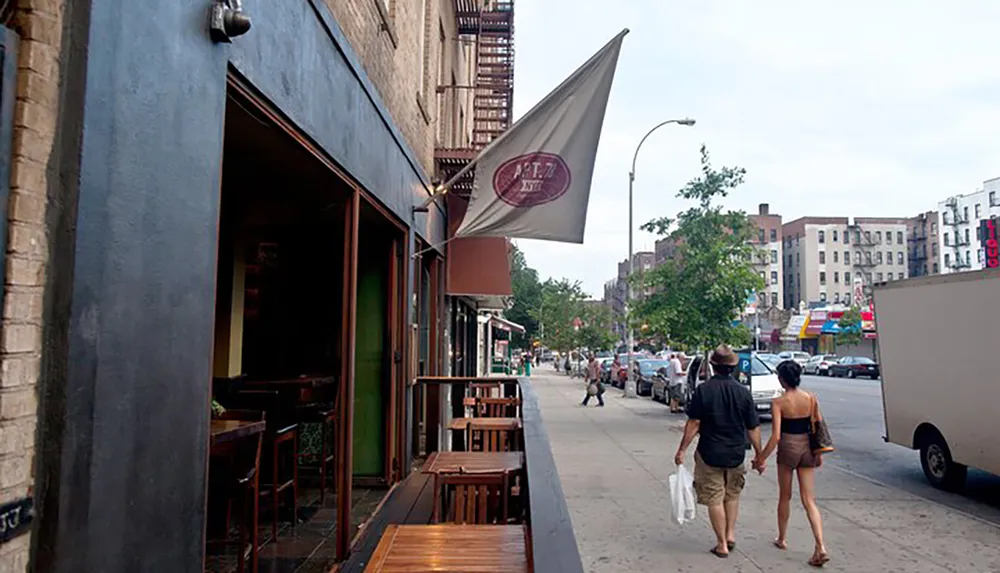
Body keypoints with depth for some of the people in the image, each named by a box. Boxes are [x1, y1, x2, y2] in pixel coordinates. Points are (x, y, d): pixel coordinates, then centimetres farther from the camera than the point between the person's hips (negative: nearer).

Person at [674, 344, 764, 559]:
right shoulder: (743, 392, -4)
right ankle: (730, 533, 22)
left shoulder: (703, 390, -12)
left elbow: (693, 423, -14)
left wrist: (682, 449, -6)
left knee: (715, 499, 8)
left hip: (709, 454, -3)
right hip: (736, 454, 3)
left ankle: (722, 545, 14)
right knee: (733, 495, 24)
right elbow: (753, 428, -1)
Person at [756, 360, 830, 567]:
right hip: (807, 449, 3)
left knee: (785, 496, 16)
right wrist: (819, 453, 13)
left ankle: (782, 539, 31)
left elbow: (776, 436, -18)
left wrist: (762, 457, -9)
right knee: (809, 500, 7)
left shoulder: (778, 402, -14)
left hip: (788, 448, -3)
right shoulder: (811, 398, -3)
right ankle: (821, 548, -5)